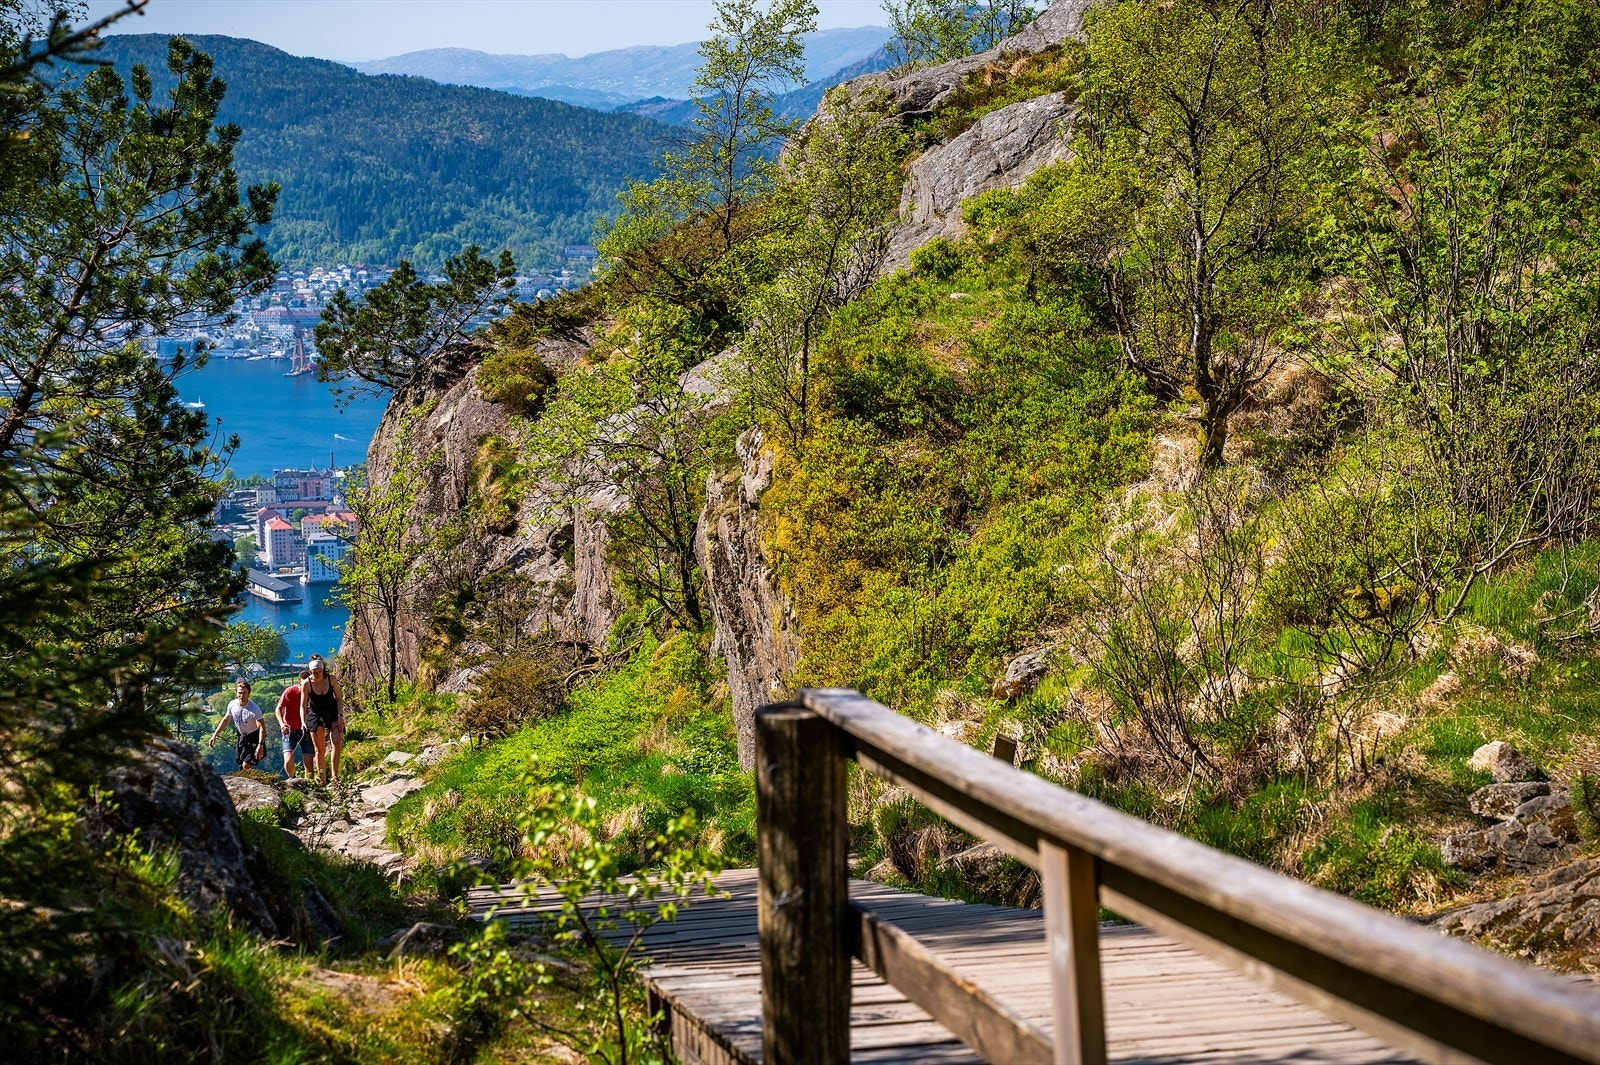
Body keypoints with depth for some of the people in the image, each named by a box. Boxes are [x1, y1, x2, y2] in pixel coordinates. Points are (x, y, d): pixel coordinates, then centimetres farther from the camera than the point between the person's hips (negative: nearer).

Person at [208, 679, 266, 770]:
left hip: (255, 737, -6)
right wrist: (215, 735, 6)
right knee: (240, 764, 11)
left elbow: (261, 728, -29)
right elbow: (225, 720, 8)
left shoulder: (254, 709, -28)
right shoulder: (232, 705, -10)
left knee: (246, 765, -16)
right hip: (243, 737, 6)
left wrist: (260, 745, -40)